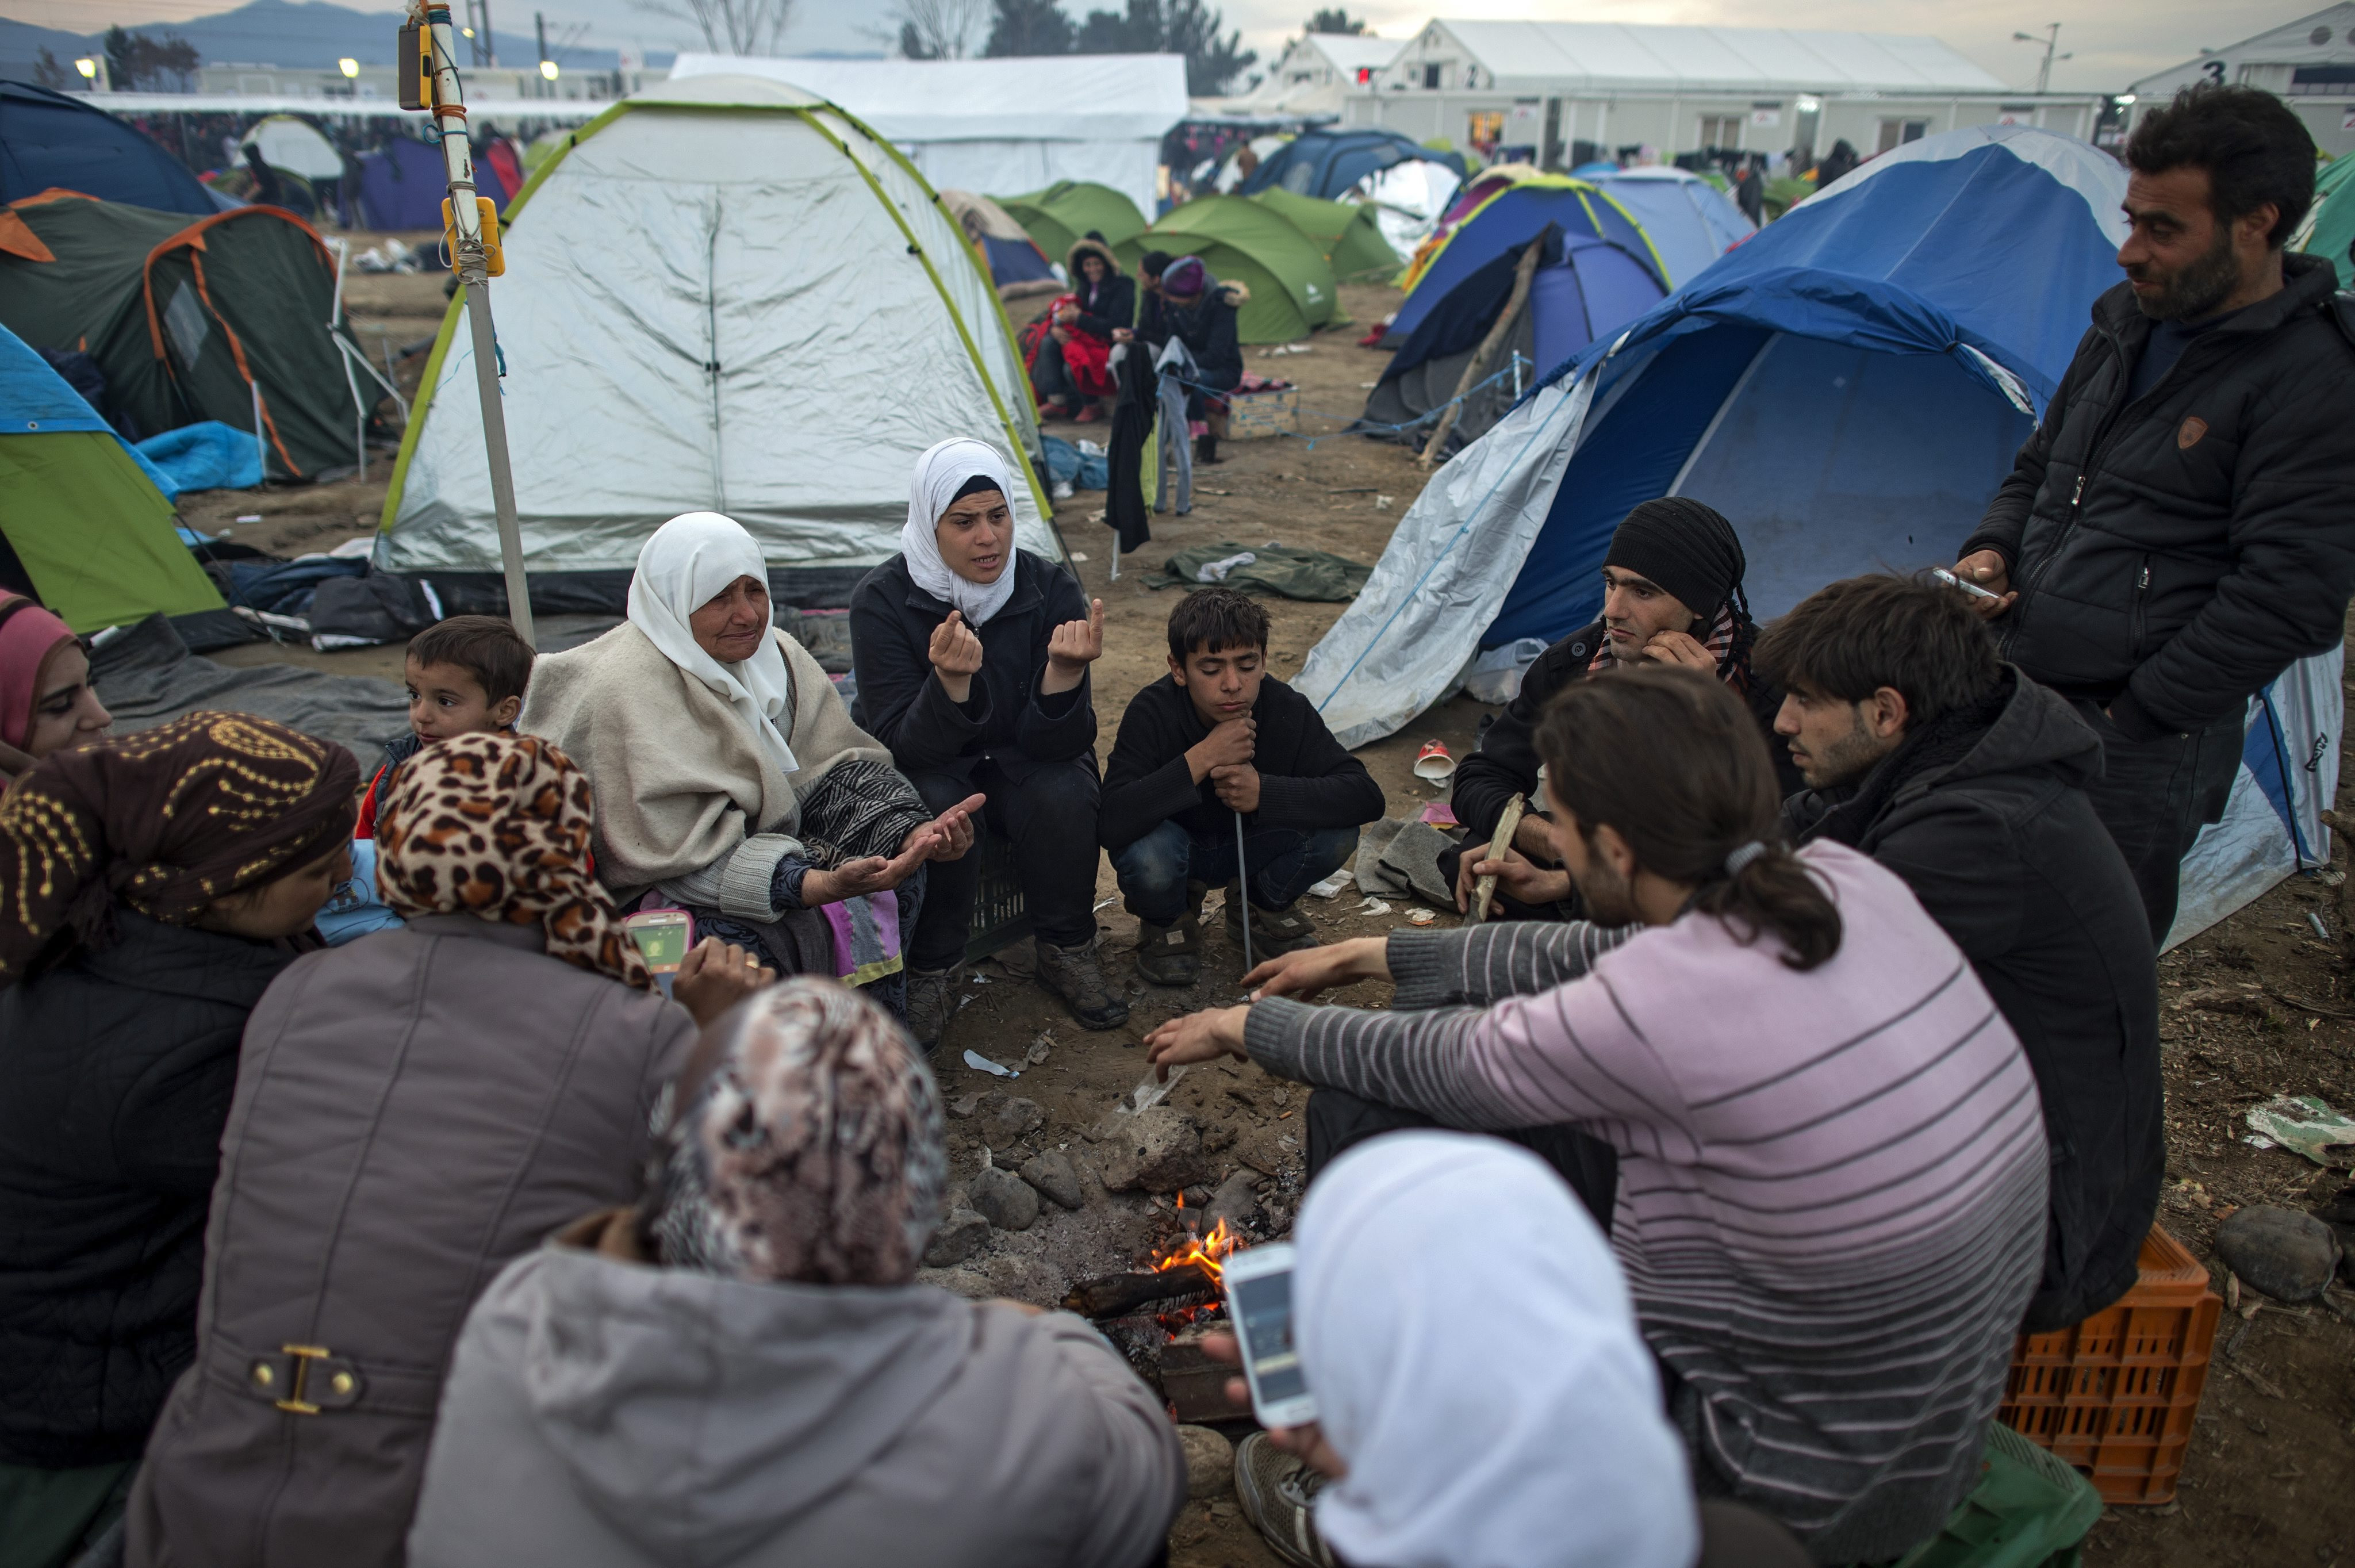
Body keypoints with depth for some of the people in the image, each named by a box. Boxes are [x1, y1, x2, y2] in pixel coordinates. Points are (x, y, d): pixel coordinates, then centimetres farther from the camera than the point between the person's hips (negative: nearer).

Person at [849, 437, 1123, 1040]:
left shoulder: (1051, 589, -17)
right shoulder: (882, 600, -20)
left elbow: (1056, 744, -21)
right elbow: (902, 744, -26)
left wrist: (1065, 671, -42)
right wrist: (951, 682, -45)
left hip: (1019, 764, 2)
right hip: (922, 768, -2)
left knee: (1064, 793, -30)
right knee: (937, 808, -34)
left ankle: (1067, 953, -6)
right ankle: (927, 972, -10)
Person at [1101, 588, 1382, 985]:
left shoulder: (1287, 711, -20)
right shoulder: (1151, 713, -26)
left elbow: (1367, 796, -24)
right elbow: (1111, 825, -37)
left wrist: (1265, 791, -36)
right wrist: (1201, 759, -42)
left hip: (1254, 846, 3)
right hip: (1177, 845, -2)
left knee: (1336, 833, -25)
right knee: (1146, 855, -37)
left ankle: (1265, 906, 7)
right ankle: (1169, 919, 1)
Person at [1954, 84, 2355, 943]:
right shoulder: (2128, 322, 11)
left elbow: (2285, 599, -17)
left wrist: (2132, 721, -15)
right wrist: (1991, 552, 3)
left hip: (2138, 756, -7)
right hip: (2015, 697, 7)